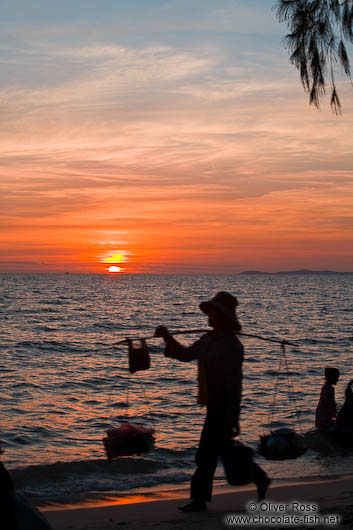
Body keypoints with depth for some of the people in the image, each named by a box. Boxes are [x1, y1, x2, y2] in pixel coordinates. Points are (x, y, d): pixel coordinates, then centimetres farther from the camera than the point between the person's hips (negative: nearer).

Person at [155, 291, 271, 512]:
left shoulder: (231, 345, -18)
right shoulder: (208, 339, 9)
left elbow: (234, 382, -20)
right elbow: (186, 354, 21)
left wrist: (233, 417, -20)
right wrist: (167, 336, 9)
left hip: (224, 408, -9)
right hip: (213, 405, 9)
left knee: (206, 454, -3)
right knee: (226, 451, 17)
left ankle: (199, 499, 8)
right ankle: (261, 479, 31)